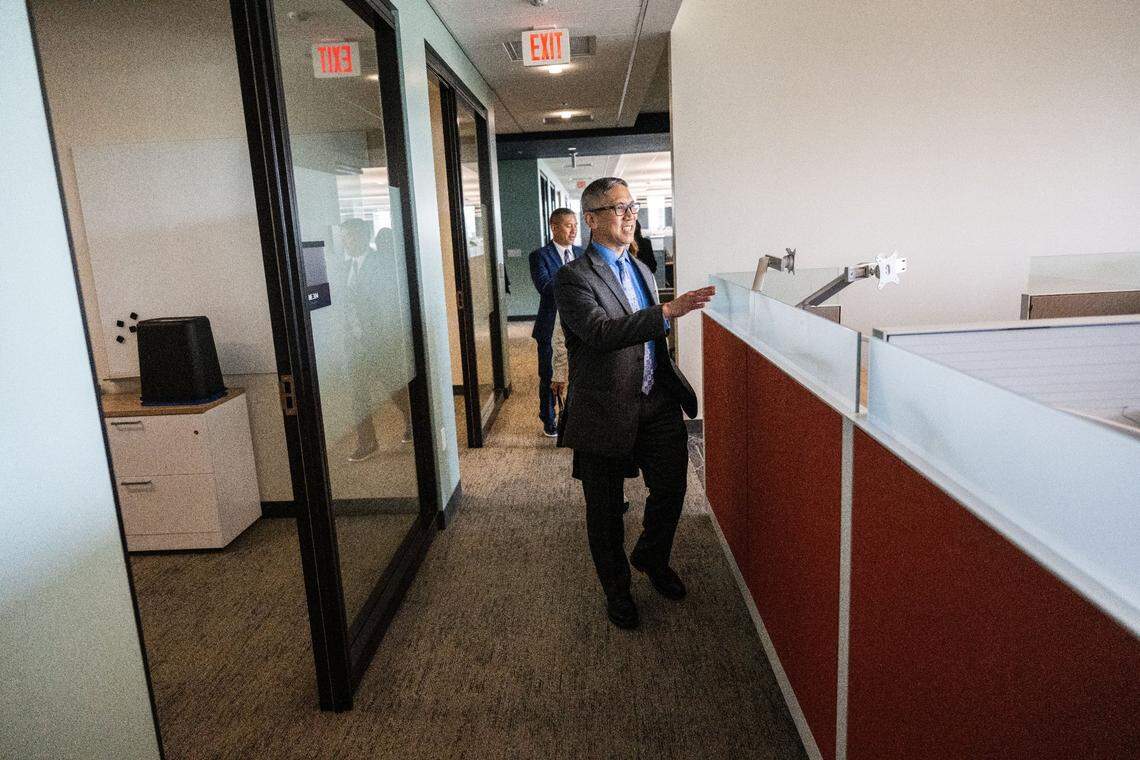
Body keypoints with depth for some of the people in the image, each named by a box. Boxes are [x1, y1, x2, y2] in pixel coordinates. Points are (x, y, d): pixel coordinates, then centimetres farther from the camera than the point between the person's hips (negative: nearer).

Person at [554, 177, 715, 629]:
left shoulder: (642, 271, 13)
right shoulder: (573, 278, -12)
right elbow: (600, 333, -28)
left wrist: (674, 388, 21)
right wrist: (667, 312, -33)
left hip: (656, 405, 6)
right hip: (606, 412, -6)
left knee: (671, 487, 11)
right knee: (605, 511, 10)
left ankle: (652, 558, 41)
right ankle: (616, 589, 33)